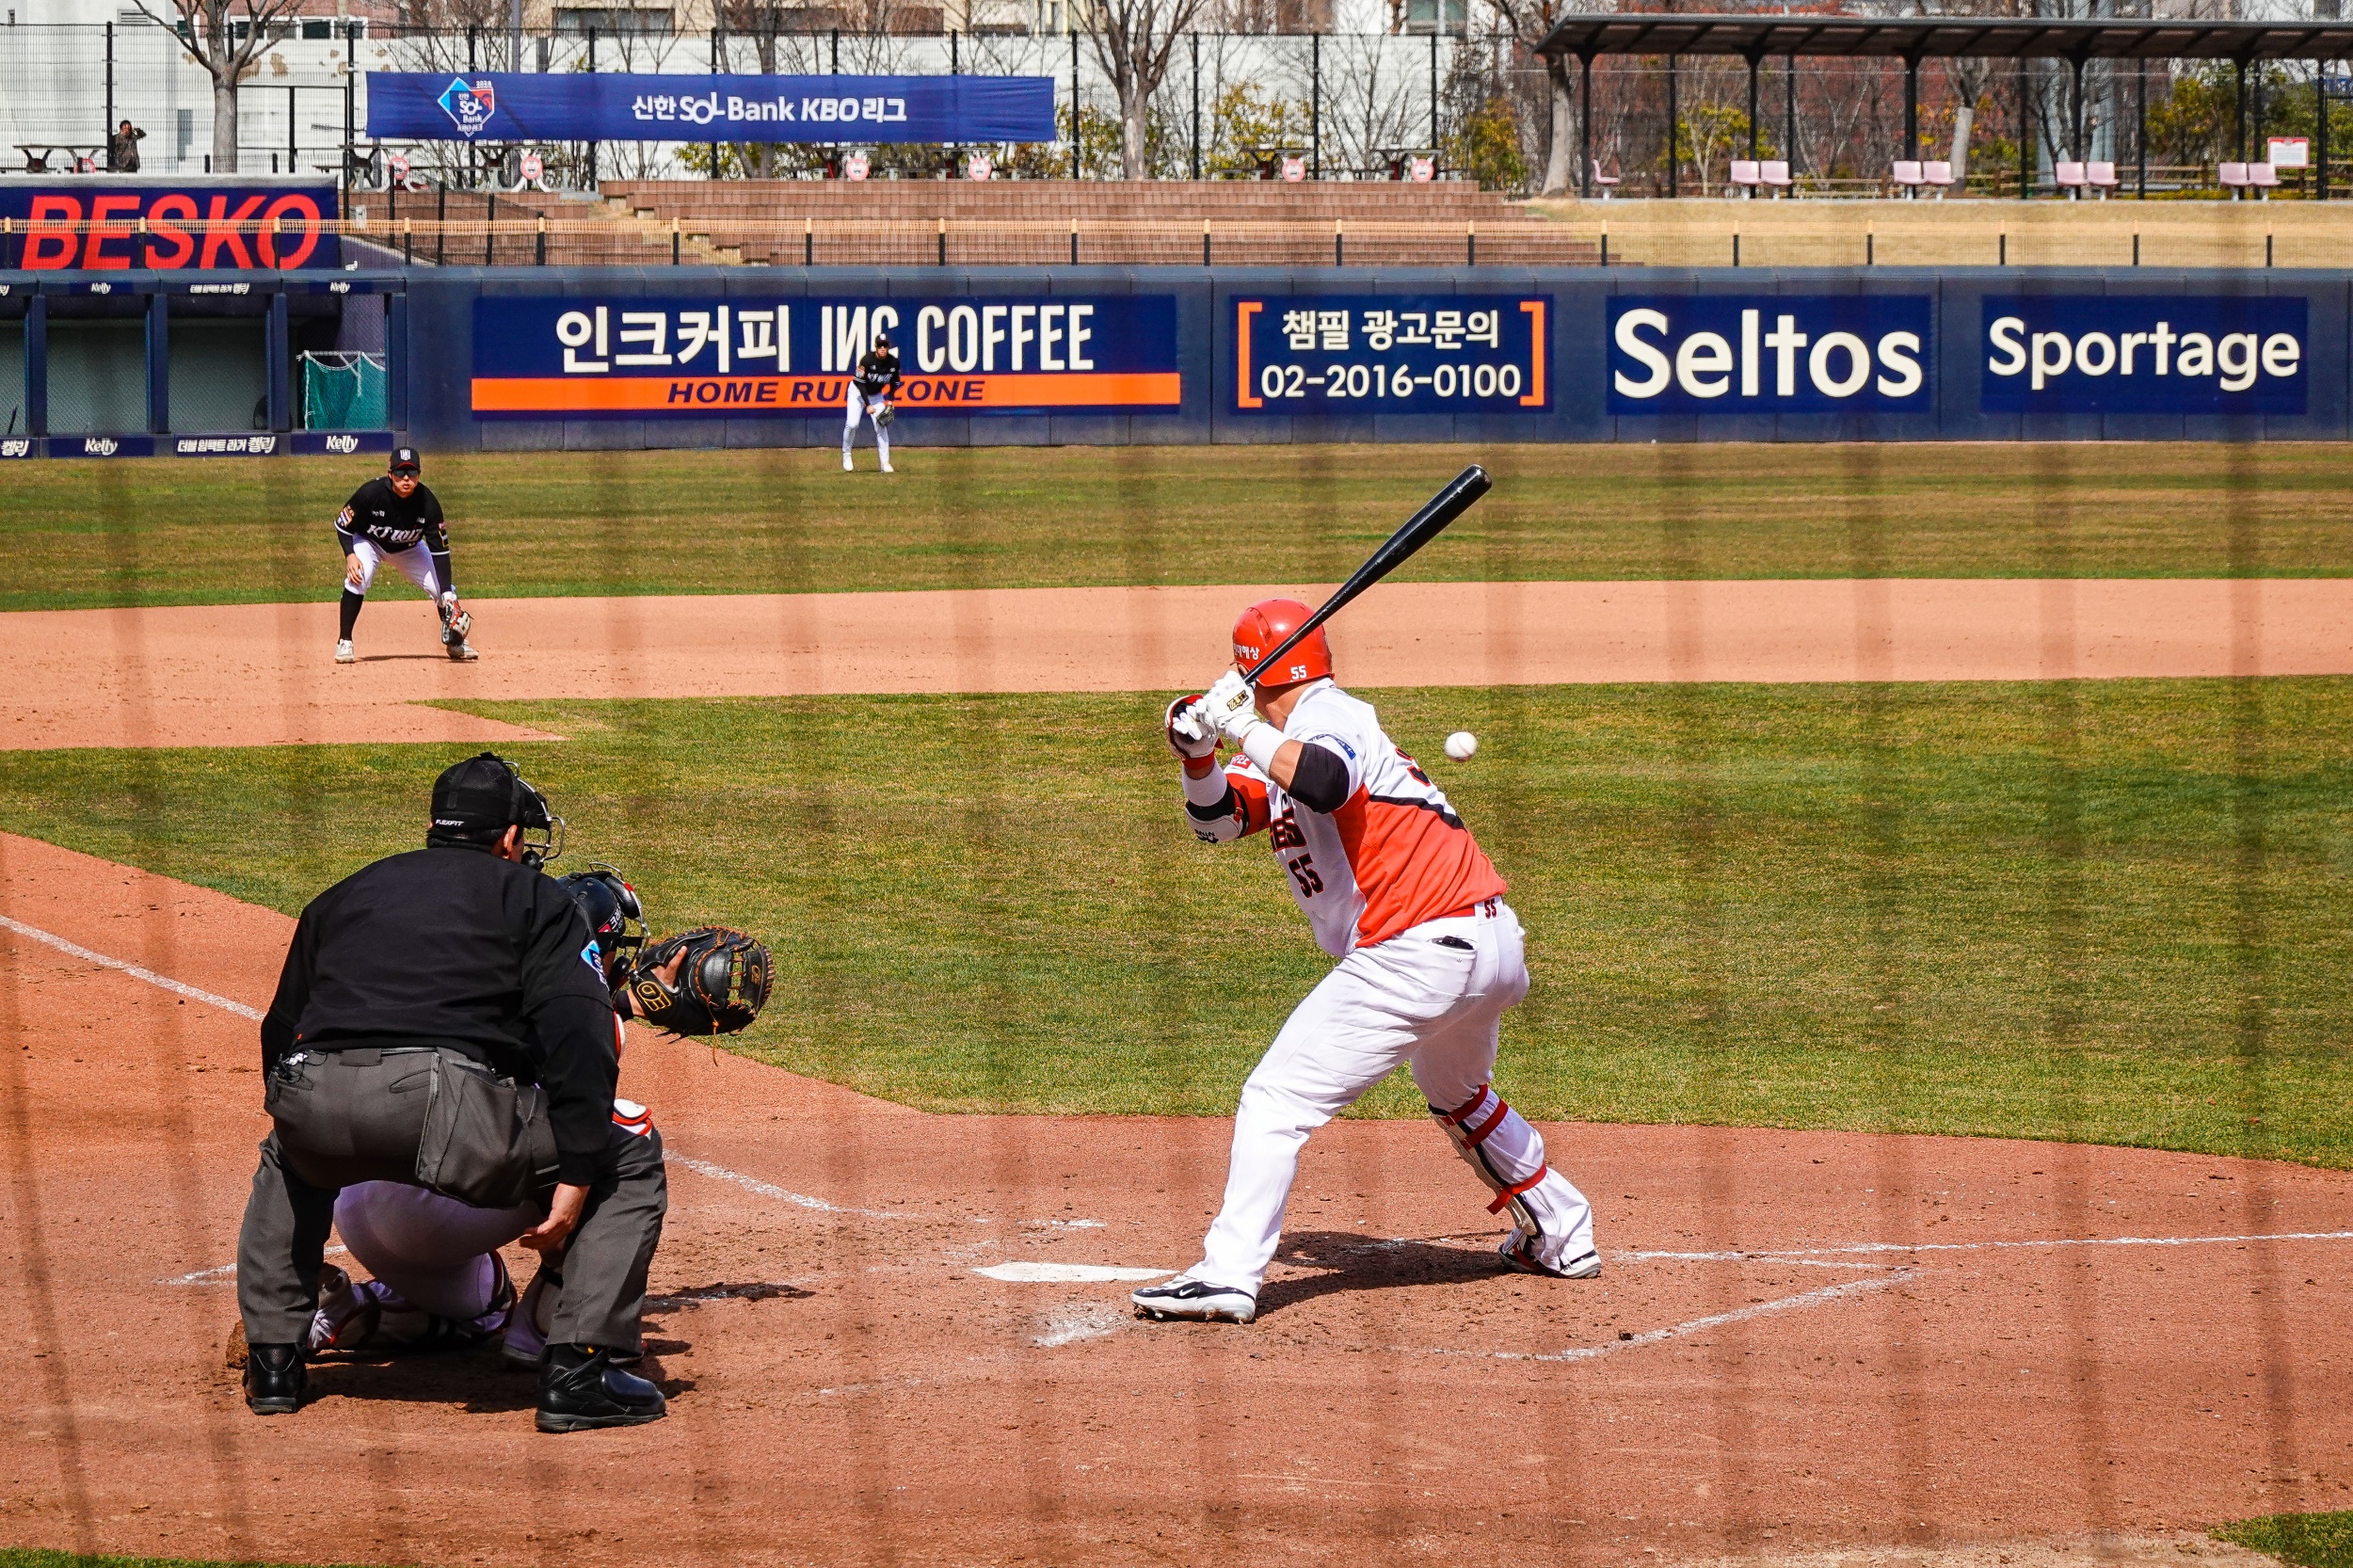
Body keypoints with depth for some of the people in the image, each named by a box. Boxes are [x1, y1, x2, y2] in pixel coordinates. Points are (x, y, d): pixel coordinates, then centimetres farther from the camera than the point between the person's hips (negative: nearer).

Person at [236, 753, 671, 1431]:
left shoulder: (340, 897, 32)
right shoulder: (535, 897, 17)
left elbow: (279, 1035, 33)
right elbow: (578, 1035, 1)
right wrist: (575, 1177, -2)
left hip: (317, 1107, 5)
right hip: (452, 1105, -5)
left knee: (284, 1161, 42)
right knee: (629, 1162, 14)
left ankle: (272, 1360, 30)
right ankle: (577, 1370, 0)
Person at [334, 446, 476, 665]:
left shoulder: (428, 503, -29)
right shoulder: (371, 493, -33)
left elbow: (440, 550, -25)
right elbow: (343, 525, -18)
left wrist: (447, 595, -31)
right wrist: (350, 555, -34)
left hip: (409, 548, 2)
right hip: (368, 542, -2)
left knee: (444, 590, -9)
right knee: (357, 579, -31)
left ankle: (455, 642, 18)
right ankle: (344, 643, -18)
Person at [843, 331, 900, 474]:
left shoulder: (894, 362, -16)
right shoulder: (867, 359, -28)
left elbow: (894, 383, 1)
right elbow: (860, 383, -24)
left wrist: (890, 401, -10)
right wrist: (868, 405, -28)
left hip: (877, 394, 3)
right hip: (858, 392, -3)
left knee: (881, 426, -8)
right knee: (852, 424, -18)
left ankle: (885, 464, -5)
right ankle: (846, 455, 4)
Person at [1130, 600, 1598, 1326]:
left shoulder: (1329, 717, -10)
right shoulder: (1284, 746, 19)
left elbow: (1326, 782, -32)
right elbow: (1217, 819, 14)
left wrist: (1245, 729, -22)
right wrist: (1197, 750, -3)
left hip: (1417, 954, -10)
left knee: (1278, 1100, -10)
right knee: (1457, 1096, 35)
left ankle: (1228, 1273, -17)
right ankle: (1562, 1236, 43)